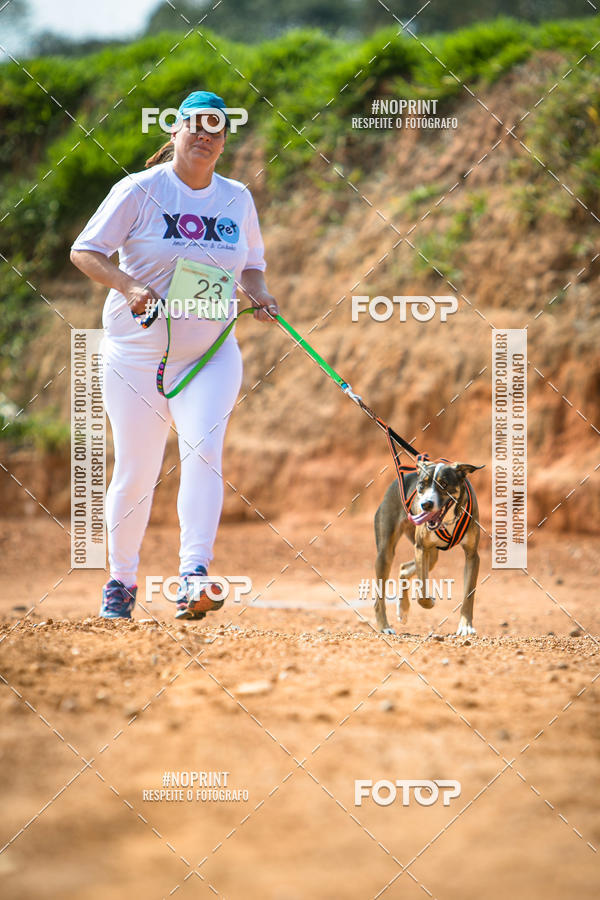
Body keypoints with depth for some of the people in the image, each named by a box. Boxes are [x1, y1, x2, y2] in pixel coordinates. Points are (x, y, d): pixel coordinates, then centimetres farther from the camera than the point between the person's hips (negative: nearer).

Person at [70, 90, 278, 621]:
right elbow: (85, 251, -6)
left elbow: (251, 266, 20)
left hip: (211, 355, 2)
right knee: (135, 473, 3)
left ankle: (193, 576, -29)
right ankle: (121, 578, 24)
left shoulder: (237, 199, 8)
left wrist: (259, 295, -2)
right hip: (137, 356, -2)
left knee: (204, 449, -22)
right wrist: (130, 287, -22)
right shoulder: (142, 190, -5)